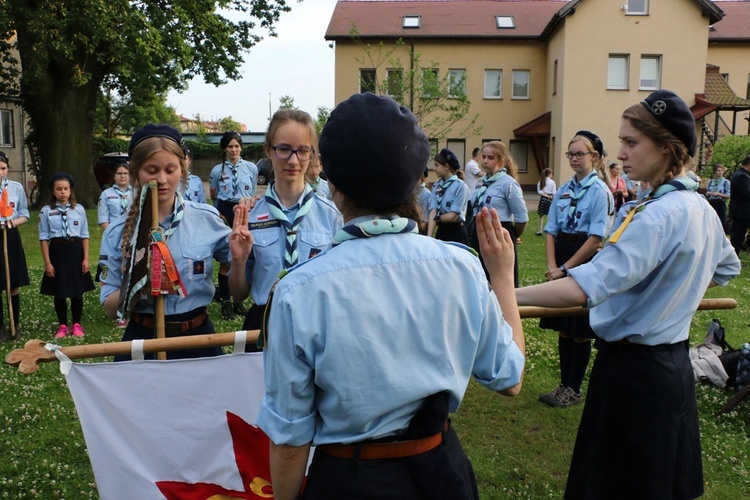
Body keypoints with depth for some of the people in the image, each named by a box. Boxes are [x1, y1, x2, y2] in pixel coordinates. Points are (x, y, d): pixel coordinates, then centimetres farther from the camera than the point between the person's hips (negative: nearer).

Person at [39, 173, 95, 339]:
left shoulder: (79, 209, 1)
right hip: (57, 251, -1)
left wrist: (86, 258, -1)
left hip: (76, 250, 1)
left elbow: (84, 235, 3)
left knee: (77, 291, 8)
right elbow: (44, 238, -2)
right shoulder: (46, 211, -2)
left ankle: (77, 324, 24)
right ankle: (62, 325, 23)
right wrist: (47, 262, -5)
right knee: (59, 292, 8)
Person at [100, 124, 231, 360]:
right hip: (142, 342, 0)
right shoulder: (117, 233, -4)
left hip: (198, 339, 1)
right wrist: (138, 281, -21)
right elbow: (110, 308, -4)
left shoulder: (207, 219, -6)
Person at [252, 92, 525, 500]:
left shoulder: (299, 291, -24)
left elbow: (290, 441, -15)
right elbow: (509, 380, -2)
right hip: (440, 467, 3)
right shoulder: (462, 267, -16)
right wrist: (503, 275, 7)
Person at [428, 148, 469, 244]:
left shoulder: (460, 186, -13)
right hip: (441, 232, 6)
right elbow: (433, 212, -4)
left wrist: (437, 217, -1)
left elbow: (452, 216, -15)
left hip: (456, 233, -6)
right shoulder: (436, 186, 4)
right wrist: (429, 237, -13)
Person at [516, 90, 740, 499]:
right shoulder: (702, 210, 6)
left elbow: (584, 286, -35)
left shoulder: (659, 215, -24)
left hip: (633, 370, -10)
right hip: (674, 362, 10)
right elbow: (726, 269, 27)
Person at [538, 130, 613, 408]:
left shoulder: (599, 192, -10)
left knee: (581, 332, 5)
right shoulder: (563, 190, 9)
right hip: (561, 266, 6)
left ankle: (574, 391, 18)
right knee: (563, 329, 13)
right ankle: (564, 384, 25)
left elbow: (596, 239, -15)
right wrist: (552, 266, -7)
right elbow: (551, 231, 7)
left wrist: (566, 268, -14)